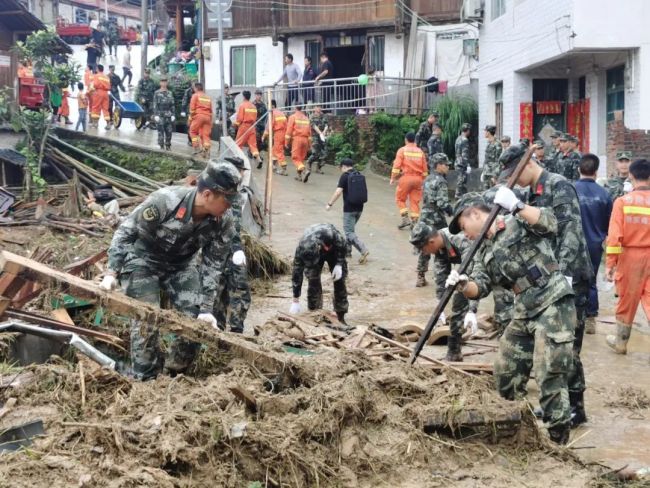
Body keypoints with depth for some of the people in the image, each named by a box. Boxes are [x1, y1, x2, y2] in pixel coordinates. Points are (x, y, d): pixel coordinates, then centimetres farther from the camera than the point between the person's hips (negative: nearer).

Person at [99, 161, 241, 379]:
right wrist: (112, 273, -25)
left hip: (182, 263, 4)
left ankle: (174, 374, 17)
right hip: (143, 259, -4)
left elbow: (212, 265, -12)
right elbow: (125, 232, -21)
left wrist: (205, 309, -17)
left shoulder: (223, 222, -21)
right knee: (146, 321, -11)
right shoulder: (164, 201, -34)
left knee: (195, 320, -3)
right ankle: (145, 380, 6)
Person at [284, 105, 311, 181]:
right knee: (301, 157, 14)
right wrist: (309, 143, 21)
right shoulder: (306, 118, 15)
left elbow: (289, 130, -5)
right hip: (305, 139, 5)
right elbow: (309, 130, 16)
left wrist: (286, 141, -1)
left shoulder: (293, 117, 0)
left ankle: (304, 169, -28)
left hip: (297, 138, -5)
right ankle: (299, 175, 15)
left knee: (295, 157, -4)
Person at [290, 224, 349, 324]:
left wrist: (339, 264, -28)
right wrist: (295, 301, -32)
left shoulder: (337, 237, -42)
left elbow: (343, 248, -16)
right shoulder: (303, 247, -41)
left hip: (334, 252, 0)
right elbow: (297, 273, -34)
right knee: (313, 280, -14)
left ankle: (341, 317, 5)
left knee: (339, 280, -6)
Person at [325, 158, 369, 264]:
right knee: (350, 229, 22)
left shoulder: (345, 176, -10)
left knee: (349, 232, -5)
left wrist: (330, 204, -11)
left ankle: (363, 250, -21)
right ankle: (347, 250, 27)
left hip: (349, 208, -7)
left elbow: (338, 192, -18)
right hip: (359, 207, 7)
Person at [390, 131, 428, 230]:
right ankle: (414, 221, 3)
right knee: (415, 201, 7)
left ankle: (405, 219, -2)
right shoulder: (420, 151, 9)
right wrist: (423, 180, 21)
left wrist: (393, 178, -3)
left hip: (406, 177, -3)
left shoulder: (402, 150, -2)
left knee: (400, 199, 10)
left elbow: (397, 165, -9)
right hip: (418, 178, 3)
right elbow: (425, 168, 11)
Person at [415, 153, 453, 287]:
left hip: (424, 217, 8)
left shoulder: (428, 179, 11)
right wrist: (452, 211, -5)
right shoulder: (441, 181, -14)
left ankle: (421, 277, 16)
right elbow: (442, 203, -21)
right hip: (436, 220, -8)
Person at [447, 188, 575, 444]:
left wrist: (516, 206, -23)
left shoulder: (519, 223, 3)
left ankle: (558, 440, -5)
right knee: (505, 373, 14)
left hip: (554, 304, -8)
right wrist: (462, 284, -16)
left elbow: (549, 223, -15)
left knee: (550, 376, -12)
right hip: (524, 313, 9)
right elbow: (479, 286, 5)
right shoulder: (488, 257, 20)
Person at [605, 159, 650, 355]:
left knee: (626, 301, 15)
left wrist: (610, 263, -6)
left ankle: (620, 341, 32)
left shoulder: (622, 201, -8)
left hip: (630, 257, 0)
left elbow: (614, 236, -11)